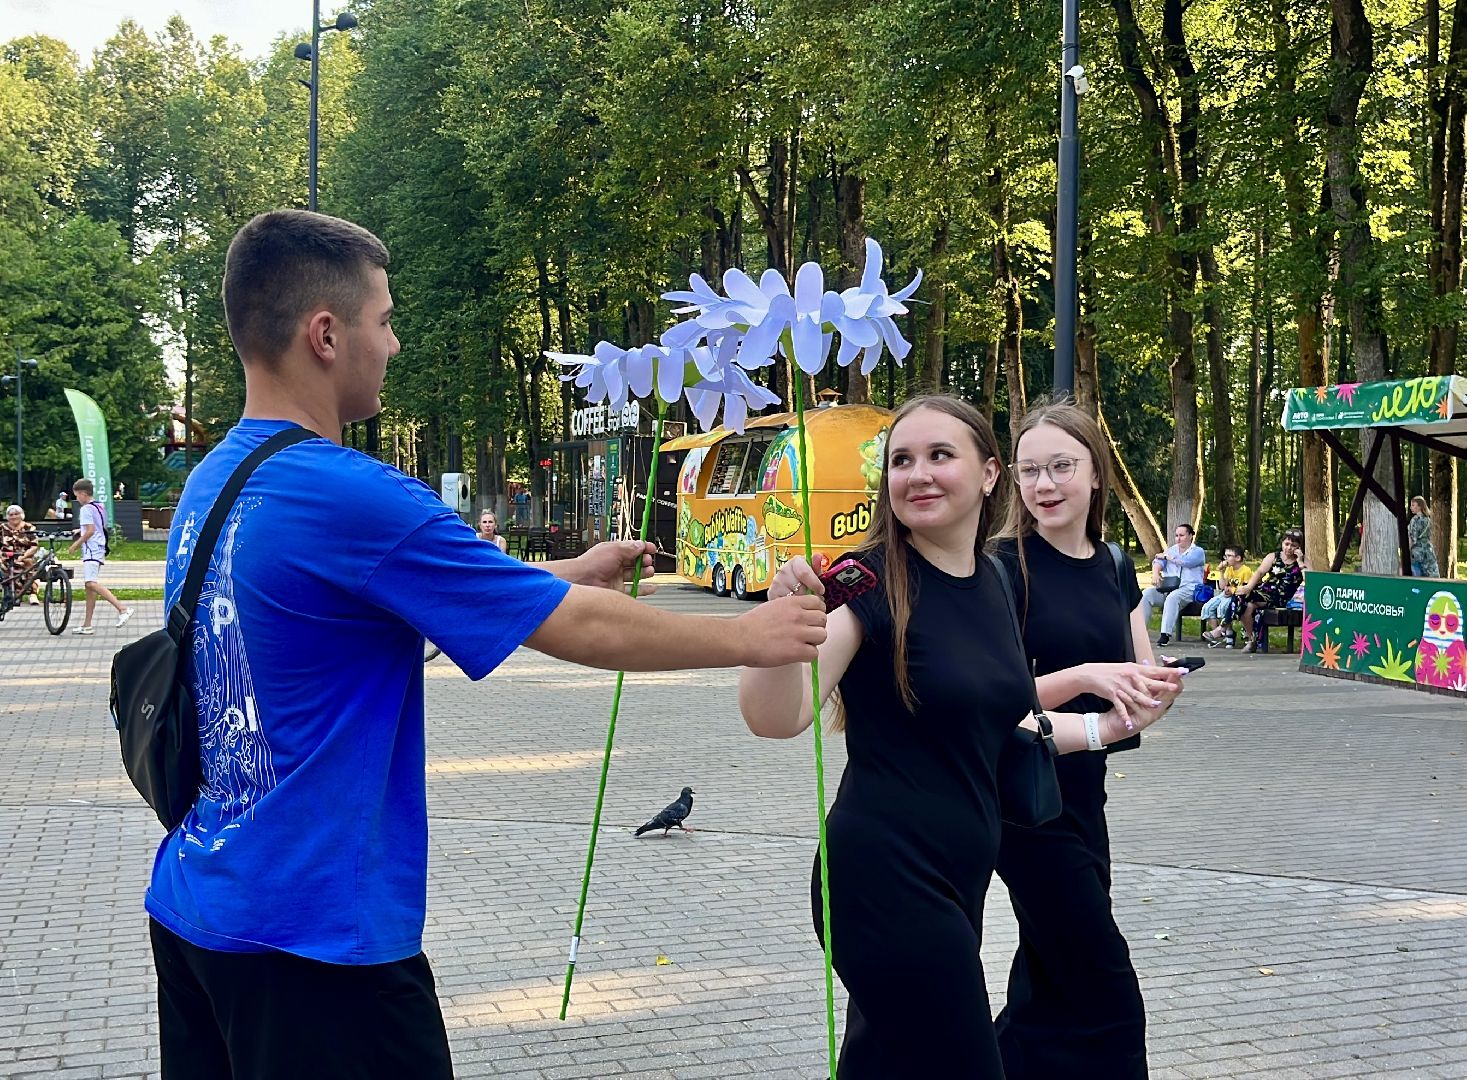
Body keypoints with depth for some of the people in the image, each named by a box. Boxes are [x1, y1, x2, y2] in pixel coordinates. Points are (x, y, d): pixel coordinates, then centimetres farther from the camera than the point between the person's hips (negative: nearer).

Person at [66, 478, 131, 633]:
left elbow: (90, 530, -19)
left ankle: (122, 609, -31)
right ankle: (87, 625, 13)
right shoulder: (99, 507, 18)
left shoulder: (86, 509, -11)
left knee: (91, 583, -21)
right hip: (99, 550, 10)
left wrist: (76, 544, -10)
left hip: (91, 550, -10)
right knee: (90, 586, 11)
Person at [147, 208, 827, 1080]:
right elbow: (583, 631, -16)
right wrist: (752, 637, -3)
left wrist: (568, 574, 18)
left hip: (192, 909, 9)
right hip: (315, 934, -9)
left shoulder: (213, 483, 6)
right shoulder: (347, 496, -21)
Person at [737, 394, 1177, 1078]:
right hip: (887, 879, -8)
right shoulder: (871, 581, -14)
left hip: (957, 879, 8)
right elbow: (777, 719, -26)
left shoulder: (991, 582, 7)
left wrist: (1110, 726, 21)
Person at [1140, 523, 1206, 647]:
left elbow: (1186, 562, -13)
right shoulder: (1171, 550, 24)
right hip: (1167, 588, 5)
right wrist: (1155, 573, -15)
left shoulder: (1198, 552, 7)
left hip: (1189, 588, -5)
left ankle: (1166, 634, -43)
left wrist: (1167, 557, 0)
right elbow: (1158, 561, 8)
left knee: (1172, 597, -38)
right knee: (1146, 594, -21)